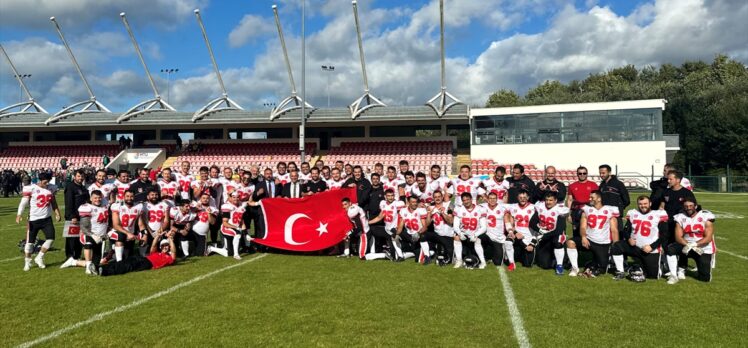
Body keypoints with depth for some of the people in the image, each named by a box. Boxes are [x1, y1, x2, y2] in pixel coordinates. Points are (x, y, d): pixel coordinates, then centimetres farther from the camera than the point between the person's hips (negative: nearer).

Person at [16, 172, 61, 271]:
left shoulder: (51, 188, 3)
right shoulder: (31, 188, -12)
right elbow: (24, 202, -11)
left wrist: (57, 213, 8)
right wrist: (19, 215, -22)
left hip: (47, 218, 4)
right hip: (34, 219, -4)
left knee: (51, 238, -4)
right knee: (30, 241, 5)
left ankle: (39, 258, 14)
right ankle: (27, 262, 20)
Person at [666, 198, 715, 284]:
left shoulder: (706, 216, -10)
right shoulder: (680, 217, -2)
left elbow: (708, 238, -16)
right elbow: (678, 237, -9)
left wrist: (694, 244, -29)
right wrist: (689, 245, -26)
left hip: (704, 249, -2)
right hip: (687, 246, 2)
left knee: (705, 278, -8)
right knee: (670, 248, -29)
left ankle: (701, 267, 28)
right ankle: (674, 275, -18)